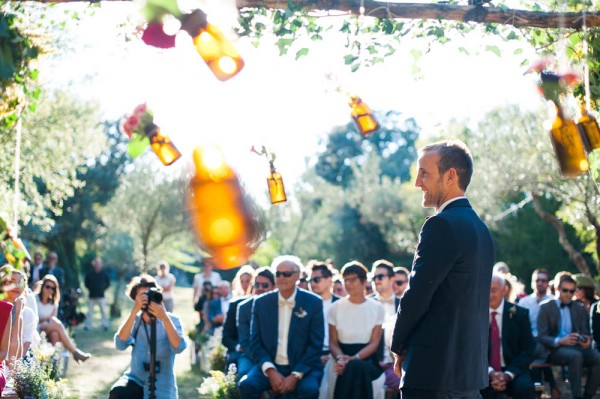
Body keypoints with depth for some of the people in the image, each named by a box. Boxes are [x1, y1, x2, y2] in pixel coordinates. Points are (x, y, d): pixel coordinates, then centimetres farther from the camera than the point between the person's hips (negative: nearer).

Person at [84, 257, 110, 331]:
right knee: (90, 311, 4)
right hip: (91, 296, 1)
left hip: (101, 296, -1)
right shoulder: (89, 273, 0)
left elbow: (108, 283, 10)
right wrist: (90, 289, 4)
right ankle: (88, 325, 9)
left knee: (104, 311, -2)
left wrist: (103, 289, 2)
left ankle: (105, 325, 4)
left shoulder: (104, 273, 0)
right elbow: (86, 283, 11)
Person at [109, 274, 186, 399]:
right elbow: (120, 345, -18)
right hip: (136, 380, 1)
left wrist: (164, 317, -29)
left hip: (161, 388, -1)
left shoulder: (171, 320, -5)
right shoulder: (134, 320, 1)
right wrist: (134, 312, -23)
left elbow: (179, 347, -22)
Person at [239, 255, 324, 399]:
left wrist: (295, 375, -15)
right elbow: (255, 343, 4)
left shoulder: (313, 303, -2)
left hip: (302, 367, -2)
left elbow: (316, 345, -4)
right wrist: (271, 371, -12)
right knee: (247, 385, -25)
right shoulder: (261, 303, 4)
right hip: (270, 366, 2)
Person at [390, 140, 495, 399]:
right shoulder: (480, 228, 14)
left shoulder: (442, 225, -15)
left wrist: (399, 349, -1)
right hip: (472, 369, 9)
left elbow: (417, 296, -17)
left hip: (433, 370, -9)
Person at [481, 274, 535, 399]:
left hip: (513, 370, 1)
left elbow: (528, 349, -1)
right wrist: (490, 372, -17)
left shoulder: (520, 313, 2)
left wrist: (508, 374, -16)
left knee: (525, 387, -32)